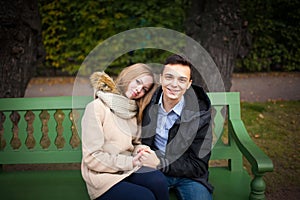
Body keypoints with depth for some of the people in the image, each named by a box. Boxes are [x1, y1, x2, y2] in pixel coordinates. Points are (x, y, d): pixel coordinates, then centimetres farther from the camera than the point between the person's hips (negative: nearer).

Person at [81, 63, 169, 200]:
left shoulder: (132, 110, 12)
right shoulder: (97, 107, -10)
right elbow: (92, 157, -14)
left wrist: (140, 149, -4)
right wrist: (129, 162, -15)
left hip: (128, 169, 6)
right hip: (103, 175, -5)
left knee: (159, 181, -26)